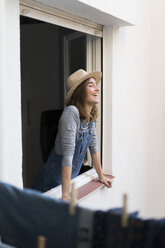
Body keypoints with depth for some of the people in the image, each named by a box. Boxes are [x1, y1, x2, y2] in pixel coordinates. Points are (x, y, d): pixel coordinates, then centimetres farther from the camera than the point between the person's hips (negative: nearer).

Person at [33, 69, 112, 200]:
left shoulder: (91, 115, 0)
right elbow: (68, 154, -30)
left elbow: (94, 146, 10)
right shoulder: (72, 112, -25)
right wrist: (65, 195, -32)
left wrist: (101, 176, 17)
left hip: (71, 179, 8)